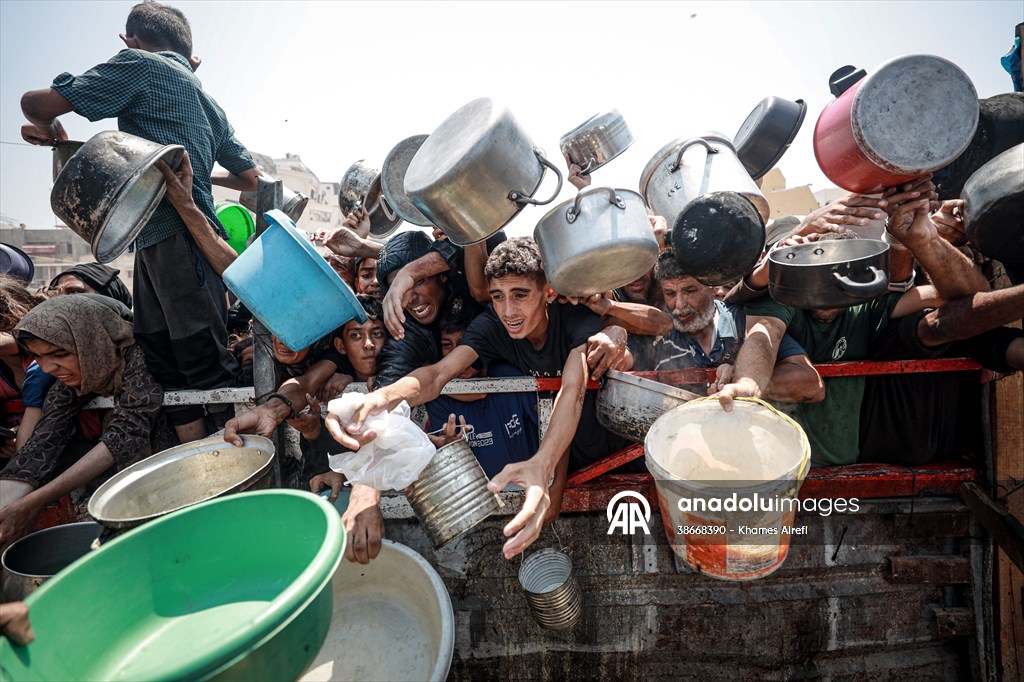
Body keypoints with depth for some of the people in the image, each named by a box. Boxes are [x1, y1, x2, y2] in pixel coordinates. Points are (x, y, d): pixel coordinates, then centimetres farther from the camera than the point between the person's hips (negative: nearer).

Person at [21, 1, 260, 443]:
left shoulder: (141, 64, 4)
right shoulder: (207, 101, 26)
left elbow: (37, 102, -1)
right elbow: (251, 179, 27)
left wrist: (51, 130, 21)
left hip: (174, 235, -8)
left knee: (205, 362, -9)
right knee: (165, 368, 7)